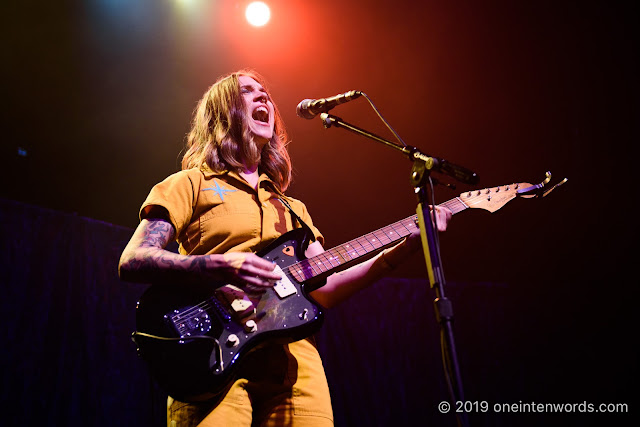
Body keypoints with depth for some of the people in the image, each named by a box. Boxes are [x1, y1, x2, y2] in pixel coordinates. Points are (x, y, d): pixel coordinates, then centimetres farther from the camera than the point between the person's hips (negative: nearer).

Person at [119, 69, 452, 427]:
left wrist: (403, 247, 8)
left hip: (294, 357, 5)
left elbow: (324, 289, 16)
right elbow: (132, 262, -1)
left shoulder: (292, 208, 25)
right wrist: (218, 266, -17)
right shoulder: (191, 183, 10)